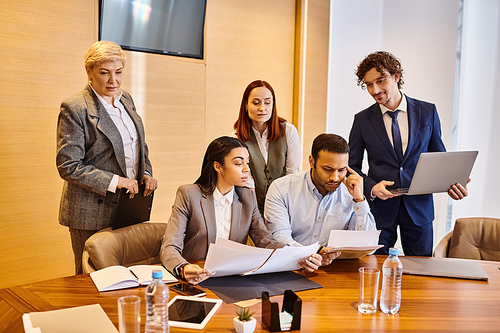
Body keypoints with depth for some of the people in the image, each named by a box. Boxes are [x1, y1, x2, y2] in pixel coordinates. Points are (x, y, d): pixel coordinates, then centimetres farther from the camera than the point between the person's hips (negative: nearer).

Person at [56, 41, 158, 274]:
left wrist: (146, 173, 2)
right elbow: (67, 166, -14)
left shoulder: (126, 99, 10)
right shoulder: (74, 108, -11)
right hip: (92, 213, -6)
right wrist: (114, 181, -20)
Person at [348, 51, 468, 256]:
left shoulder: (427, 112, 2)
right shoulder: (362, 120, 0)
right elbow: (352, 166, 2)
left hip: (419, 207, 1)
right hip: (380, 208, 0)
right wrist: (371, 187, -16)